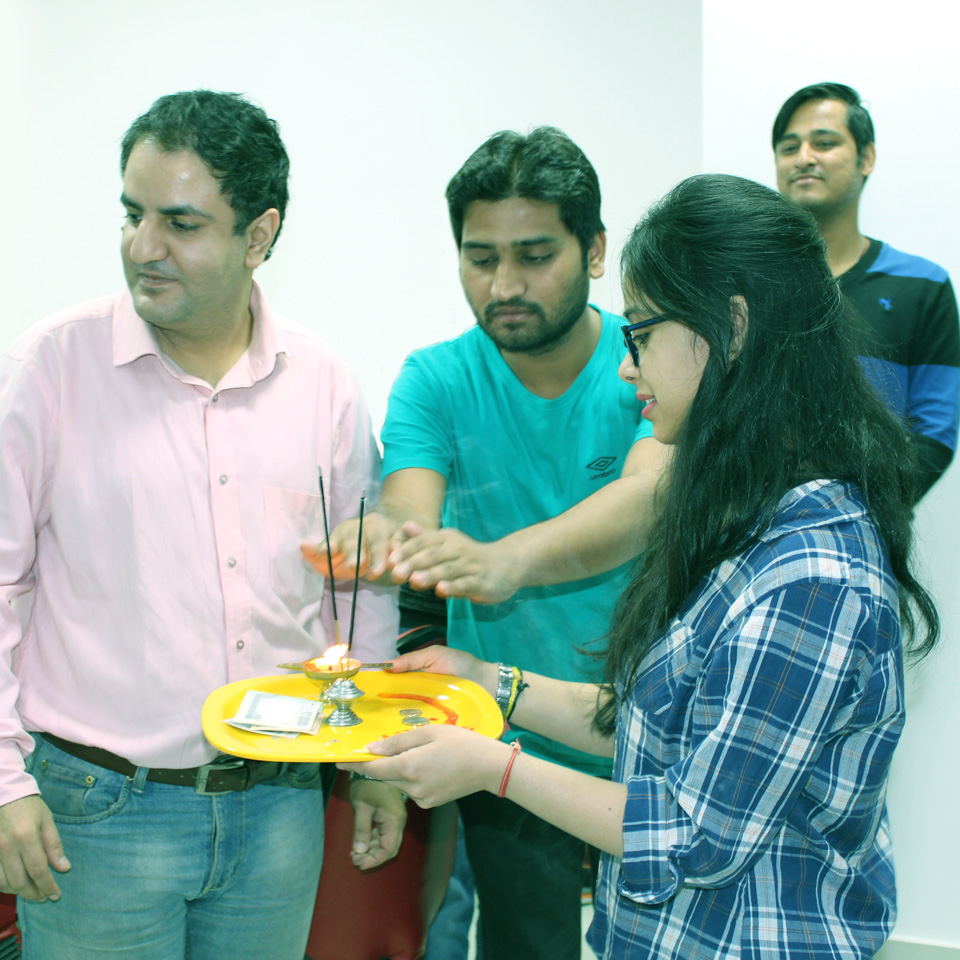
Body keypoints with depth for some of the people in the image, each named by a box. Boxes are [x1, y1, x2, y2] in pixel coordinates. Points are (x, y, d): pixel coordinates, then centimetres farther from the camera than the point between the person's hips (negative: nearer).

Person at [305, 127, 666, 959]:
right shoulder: (436, 380, -4)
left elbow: (647, 496, -30)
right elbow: (411, 503, -21)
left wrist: (509, 558, -50)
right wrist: (387, 536, -47)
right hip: (509, 750, 1)